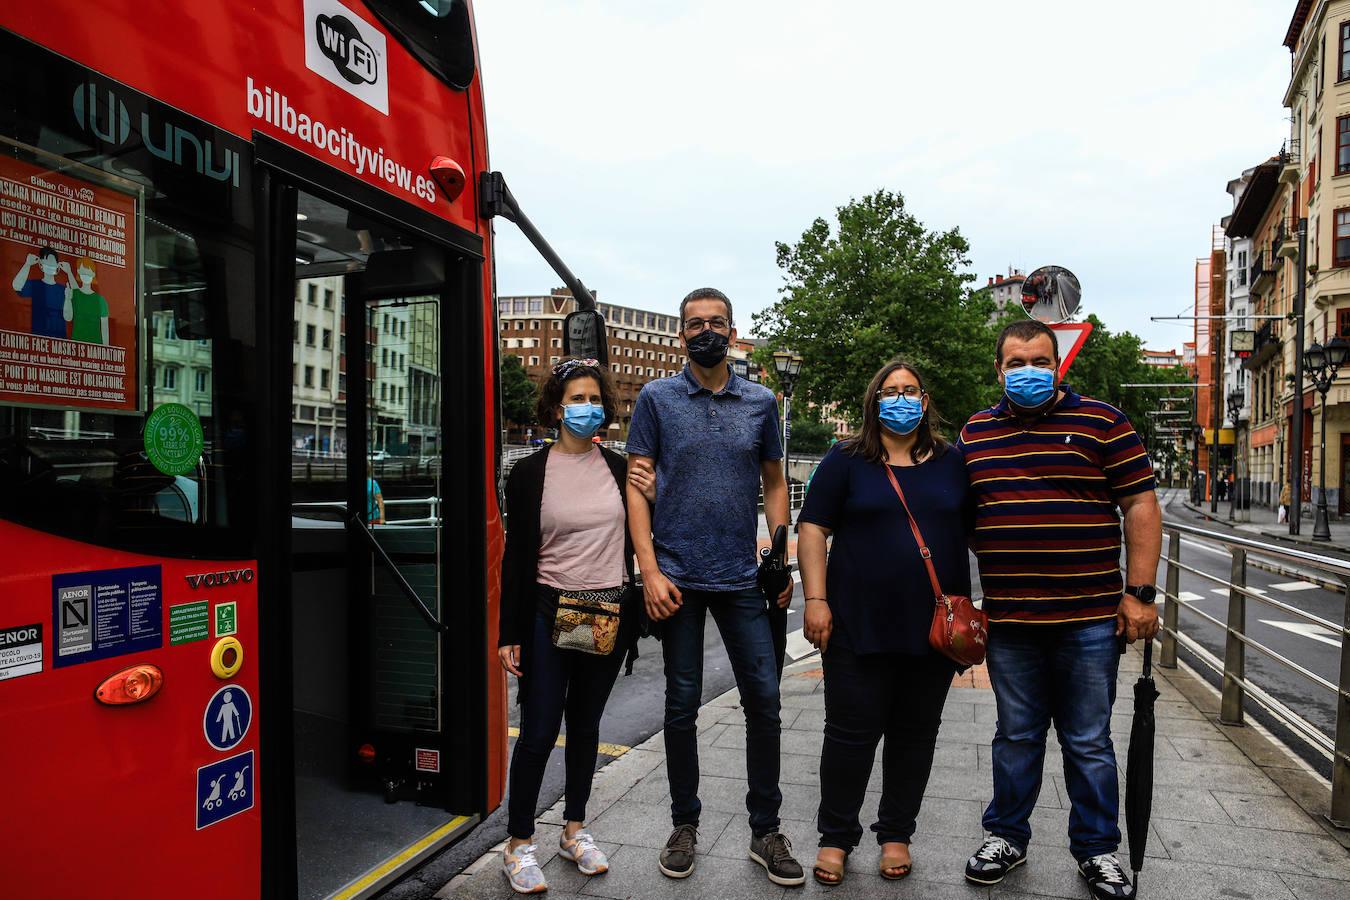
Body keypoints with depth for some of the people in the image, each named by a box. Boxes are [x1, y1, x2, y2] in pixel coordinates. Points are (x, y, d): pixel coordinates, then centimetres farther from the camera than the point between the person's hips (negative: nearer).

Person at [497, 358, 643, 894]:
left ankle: (574, 831, 31)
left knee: (586, 724, 15)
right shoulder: (530, 473, -3)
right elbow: (517, 557, -3)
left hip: (609, 617, 3)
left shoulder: (619, 469, 6)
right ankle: (519, 844, 17)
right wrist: (510, 633, -5)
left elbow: (634, 542, 13)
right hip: (549, 613, -3)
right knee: (539, 731, -1)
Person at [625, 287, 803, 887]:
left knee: (764, 701, 4)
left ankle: (765, 830, 22)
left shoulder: (761, 402, 8)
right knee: (682, 704, 9)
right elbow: (637, 486, -1)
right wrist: (650, 571, -10)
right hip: (678, 578, -1)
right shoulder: (656, 398, 2)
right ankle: (684, 825, 27)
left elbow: (774, 483, 13)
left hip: (742, 578, 2)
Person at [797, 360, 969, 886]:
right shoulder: (846, 461, 1)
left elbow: (976, 532, 14)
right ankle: (835, 837, 22)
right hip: (859, 626, -2)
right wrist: (816, 600, -11)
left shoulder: (952, 463, 9)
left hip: (934, 628, 3)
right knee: (851, 733, 4)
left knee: (915, 734, 12)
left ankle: (896, 835, 30)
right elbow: (813, 530, -2)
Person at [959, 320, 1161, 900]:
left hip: (1089, 619, -2)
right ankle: (1006, 837, 31)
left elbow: (1141, 505, -2)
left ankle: (1097, 850, 29)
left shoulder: (1101, 422, 0)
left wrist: (1139, 593, -7)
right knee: (1016, 736, 15)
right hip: (1007, 621, 2)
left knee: (1089, 743, 10)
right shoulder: (975, 433, 9)